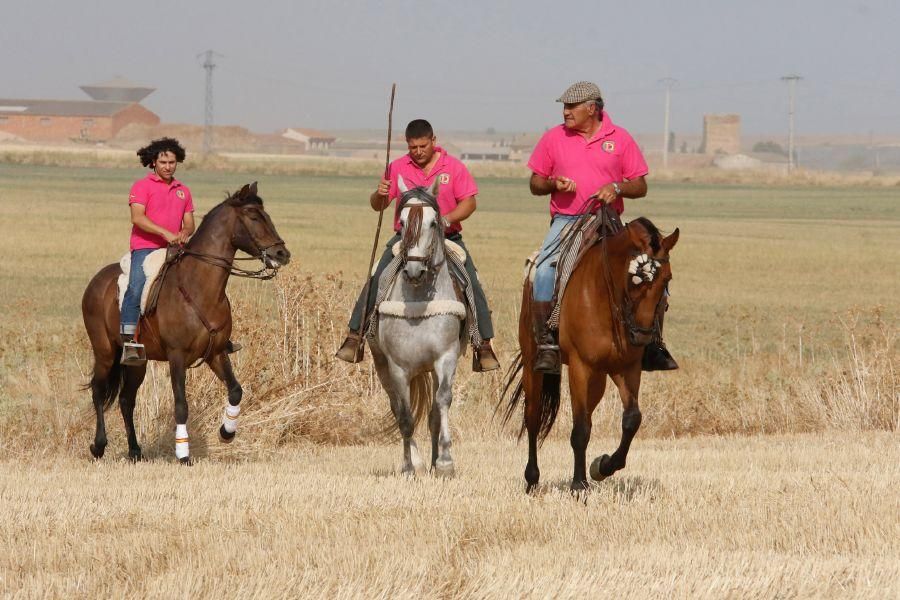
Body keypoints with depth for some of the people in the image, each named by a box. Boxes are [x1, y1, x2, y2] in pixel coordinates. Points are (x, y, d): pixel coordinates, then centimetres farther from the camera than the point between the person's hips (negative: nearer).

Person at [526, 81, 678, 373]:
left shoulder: (620, 139, 4)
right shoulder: (553, 138, 6)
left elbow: (640, 187, 6)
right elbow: (535, 184, 12)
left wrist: (616, 188, -15)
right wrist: (554, 183, -11)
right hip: (566, 221, -1)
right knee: (544, 273, -29)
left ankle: (653, 342, -3)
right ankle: (546, 344, -23)